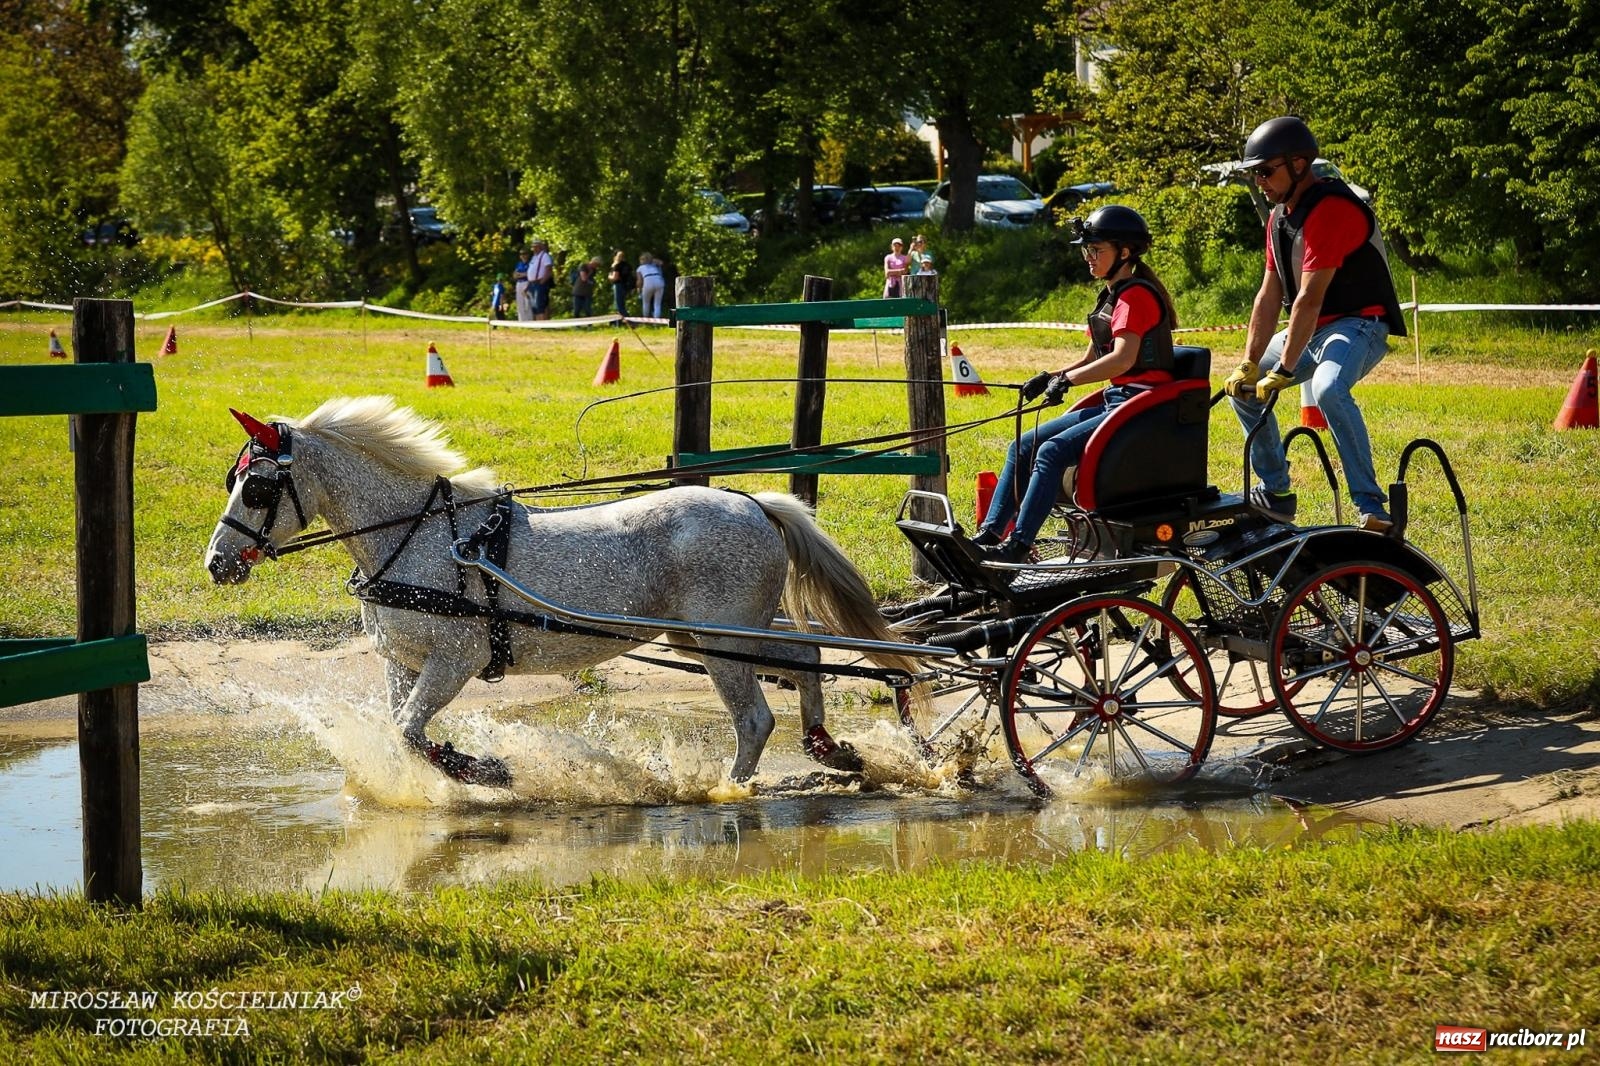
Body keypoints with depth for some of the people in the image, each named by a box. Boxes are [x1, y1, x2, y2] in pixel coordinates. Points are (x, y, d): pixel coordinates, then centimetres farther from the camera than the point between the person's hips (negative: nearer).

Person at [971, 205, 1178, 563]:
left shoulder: (1136, 295, -13)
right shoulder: (1111, 297, 18)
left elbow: (1123, 358, -27)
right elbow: (1091, 360, 19)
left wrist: (1067, 379, -31)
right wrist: (1050, 378, 2)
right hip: (1116, 401, 10)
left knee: (1053, 450, -25)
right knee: (1023, 446, 1)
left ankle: (1018, 545, -25)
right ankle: (988, 536, -3)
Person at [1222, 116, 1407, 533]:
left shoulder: (1331, 209, -22)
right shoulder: (1280, 216, 9)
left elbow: (1309, 298, -25)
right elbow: (1270, 296, 8)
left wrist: (1285, 370, -25)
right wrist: (1249, 364, 0)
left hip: (1359, 325, -10)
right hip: (1312, 328, 10)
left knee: (1328, 389, -37)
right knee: (1242, 387, 12)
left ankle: (1372, 509, -36)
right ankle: (1276, 494, 21)